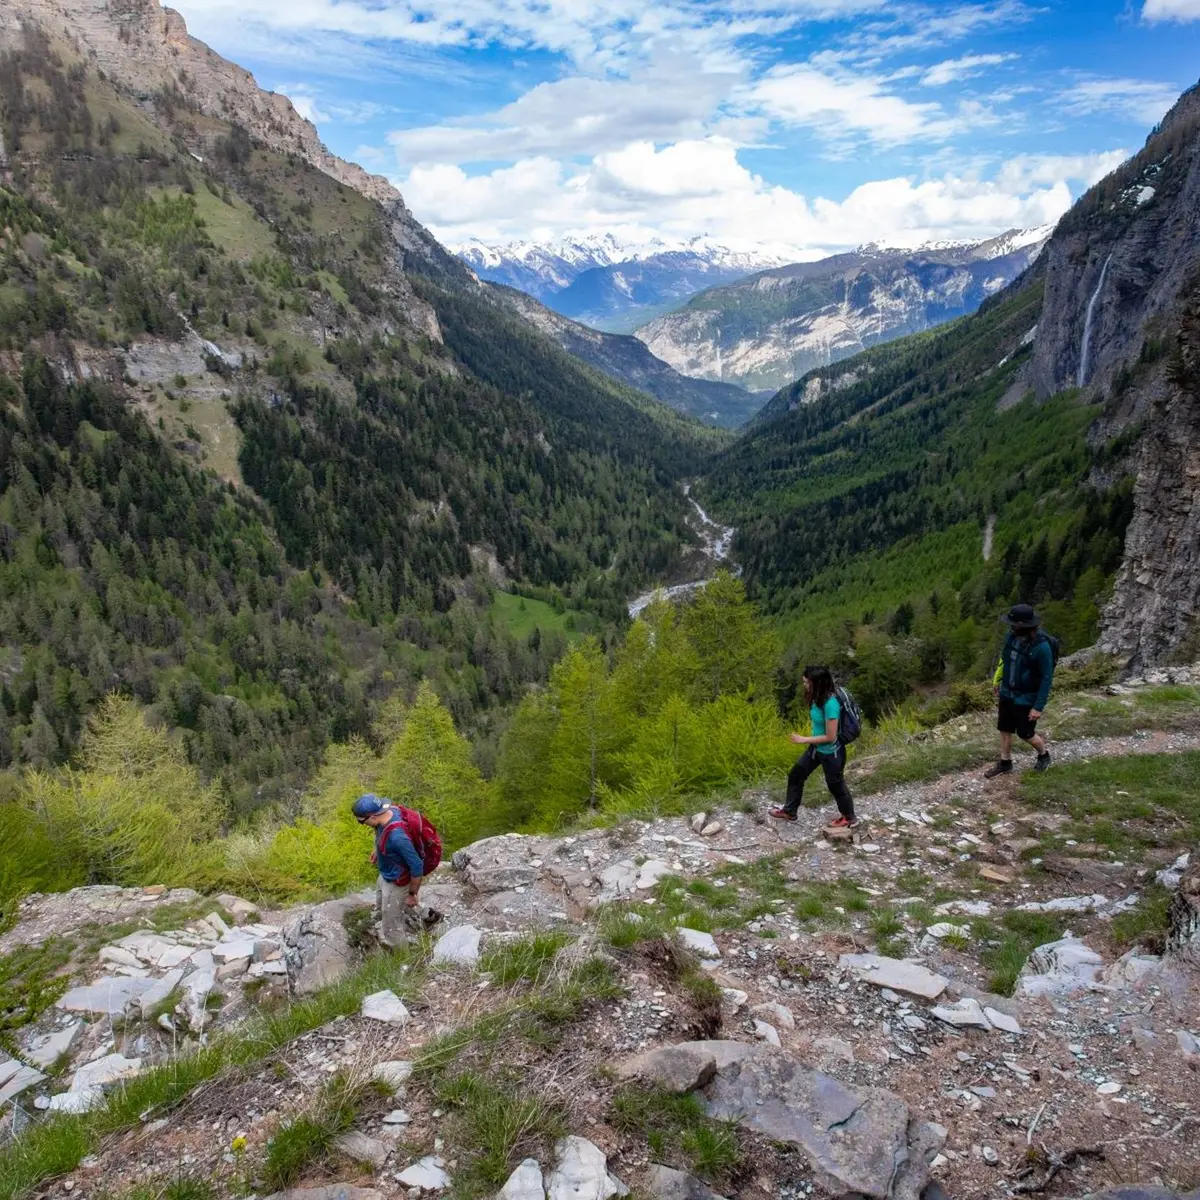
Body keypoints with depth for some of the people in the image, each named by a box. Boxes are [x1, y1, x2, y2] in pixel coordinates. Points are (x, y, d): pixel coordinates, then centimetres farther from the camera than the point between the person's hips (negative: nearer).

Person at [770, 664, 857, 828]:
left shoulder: (830, 704, -32)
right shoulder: (818, 698, -6)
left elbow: (830, 737, -27)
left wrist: (804, 740, -20)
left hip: (831, 753, -8)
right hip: (817, 748, 9)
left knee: (836, 785, 13)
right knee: (795, 775, 16)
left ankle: (849, 818, 38)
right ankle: (789, 811, 35)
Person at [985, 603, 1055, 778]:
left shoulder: (1041, 647, -28)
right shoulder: (1012, 636, -10)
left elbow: (1047, 678, -21)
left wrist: (1039, 707, -19)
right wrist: (997, 679, 20)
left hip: (1027, 698, -6)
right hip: (1007, 693, 6)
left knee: (1025, 734, 9)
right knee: (1004, 729, 15)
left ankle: (1043, 755, 38)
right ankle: (1005, 763, 33)